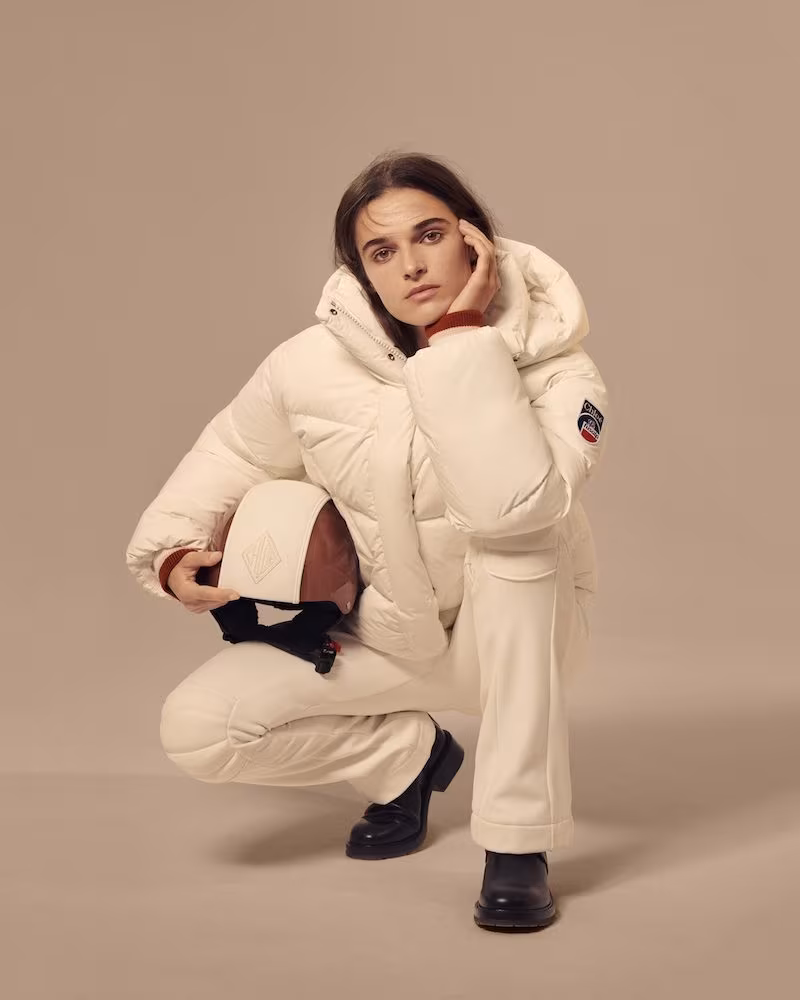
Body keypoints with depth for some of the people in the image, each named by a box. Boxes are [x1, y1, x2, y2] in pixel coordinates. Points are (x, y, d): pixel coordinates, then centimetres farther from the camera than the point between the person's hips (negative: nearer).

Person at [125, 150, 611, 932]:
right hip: (385, 639, 3)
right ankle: (410, 759, 13)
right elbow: (231, 455, 5)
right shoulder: (314, 364, -14)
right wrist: (173, 551, -10)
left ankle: (519, 842, -24)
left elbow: (516, 502, -45)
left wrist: (461, 336, -38)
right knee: (196, 729, -15)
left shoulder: (551, 367, -23)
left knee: (520, 531, -37)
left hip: (515, 634, -3)